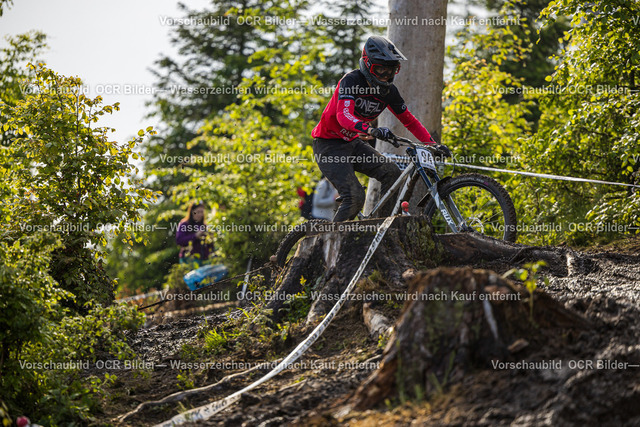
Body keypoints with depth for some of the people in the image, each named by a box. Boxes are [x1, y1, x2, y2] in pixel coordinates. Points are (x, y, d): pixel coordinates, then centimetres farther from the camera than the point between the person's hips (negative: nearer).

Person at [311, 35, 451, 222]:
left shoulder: (389, 91, -3)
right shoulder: (352, 80, -22)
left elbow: (409, 120, 6)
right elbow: (344, 116, -38)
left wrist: (432, 144, -6)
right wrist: (371, 130, -55)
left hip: (353, 143, 7)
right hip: (329, 145, -7)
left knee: (391, 172, -14)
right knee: (354, 197, -21)